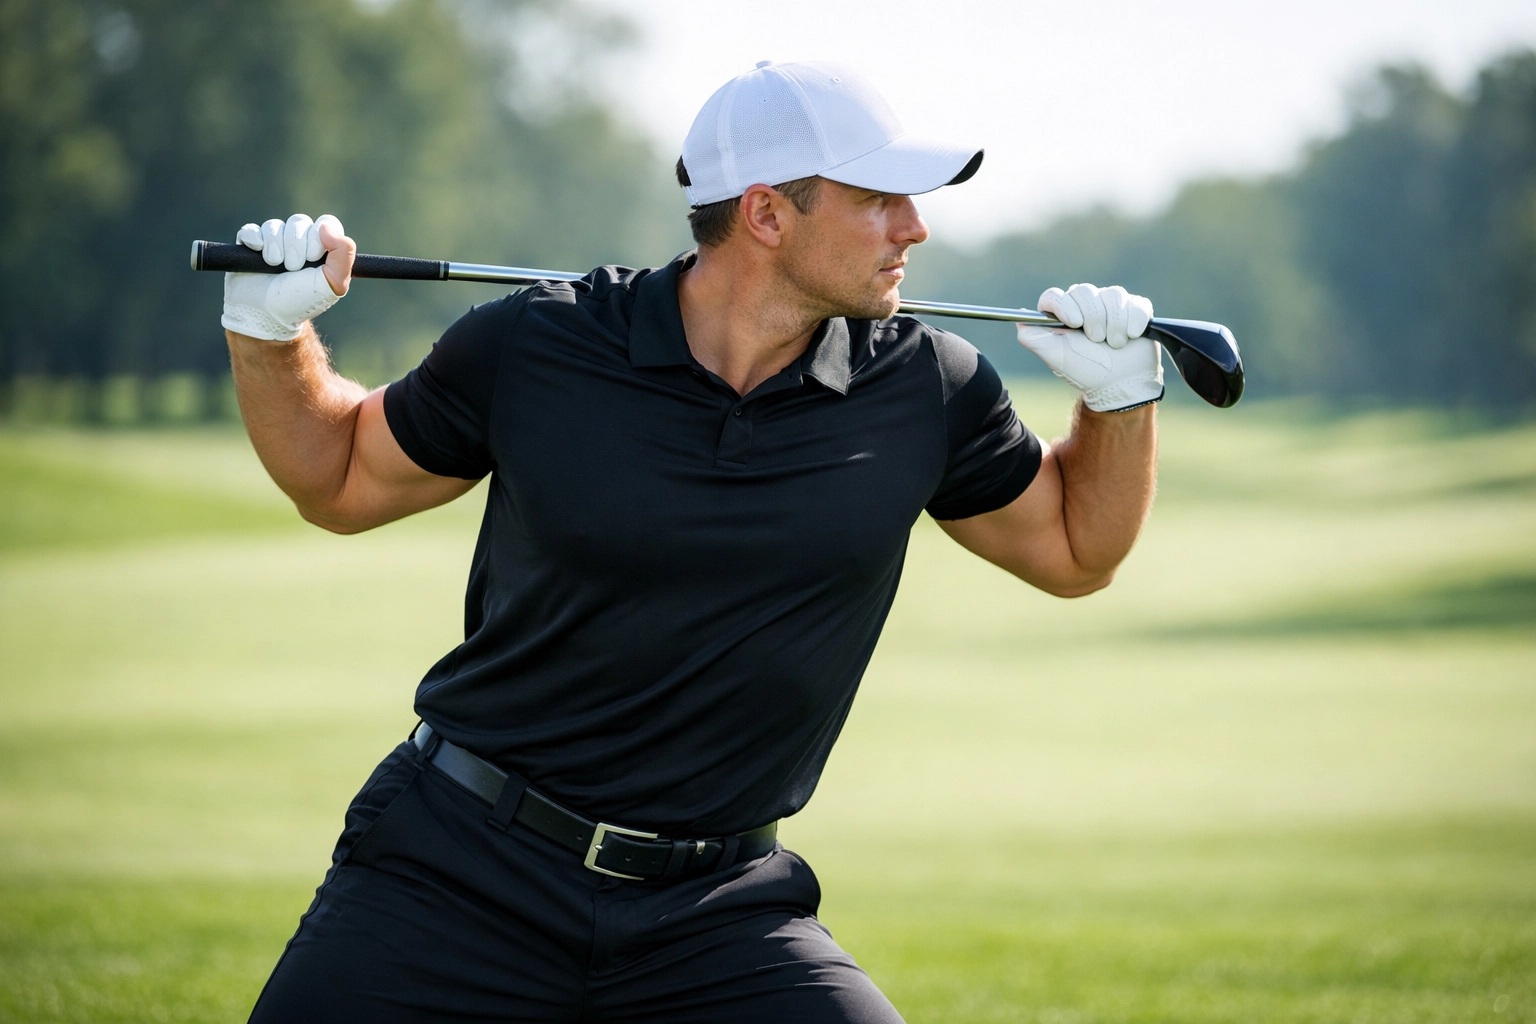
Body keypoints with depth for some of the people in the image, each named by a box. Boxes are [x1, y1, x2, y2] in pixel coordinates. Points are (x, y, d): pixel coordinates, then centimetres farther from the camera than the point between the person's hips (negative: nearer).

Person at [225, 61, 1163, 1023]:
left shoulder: (929, 391, -1)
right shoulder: (529, 349, -6)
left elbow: (1074, 550, 15)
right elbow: (342, 481, 11)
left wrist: (1122, 396, -1)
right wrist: (270, 334, -5)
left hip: (716, 914, 1)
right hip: (459, 866, -1)